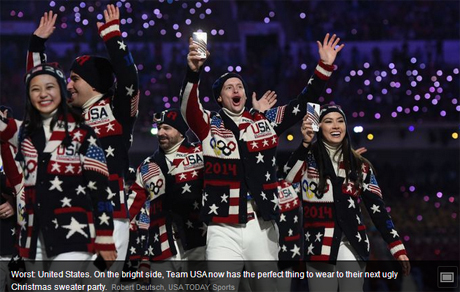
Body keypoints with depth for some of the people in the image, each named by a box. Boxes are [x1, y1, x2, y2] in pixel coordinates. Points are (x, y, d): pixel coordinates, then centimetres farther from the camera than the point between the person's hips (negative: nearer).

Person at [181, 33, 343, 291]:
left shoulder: (266, 122, 13)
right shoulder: (210, 125, 5)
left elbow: (303, 104, 11)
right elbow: (188, 107, -14)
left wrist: (325, 67, 0)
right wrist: (194, 72, -33)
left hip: (262, 228, 3)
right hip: (224, 230, -3)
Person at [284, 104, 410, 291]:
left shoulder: (360, 165, 11)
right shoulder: (308, 159, 3)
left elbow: (377, 208, 8)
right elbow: (287, 179, -18)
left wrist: (398, 248, 2)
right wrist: (305, 144, -24)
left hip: (353, 246, 2)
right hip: (319, 246, -2)